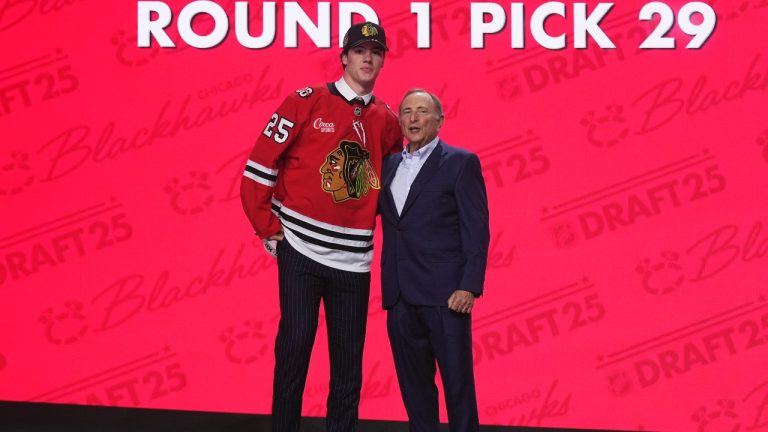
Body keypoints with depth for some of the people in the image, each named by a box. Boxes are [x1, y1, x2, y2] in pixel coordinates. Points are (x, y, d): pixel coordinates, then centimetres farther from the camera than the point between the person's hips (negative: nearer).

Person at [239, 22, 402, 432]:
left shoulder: (388, 122, 10)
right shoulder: (306, 102, -2)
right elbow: (259, 166, -3)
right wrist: (269, 229, -4)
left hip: (354, 260, 4)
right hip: (300, 251, -3)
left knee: (348, 359, 6)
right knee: (295, 345, -5)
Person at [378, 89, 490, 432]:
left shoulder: (461, 162, -1)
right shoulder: (389, 165, 16)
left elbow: (476, 230, -6)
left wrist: (469, 286, -15)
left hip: (444, 293, -5)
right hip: (400, 295, 5)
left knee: (457, 381, -2)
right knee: (413, 384, 11)